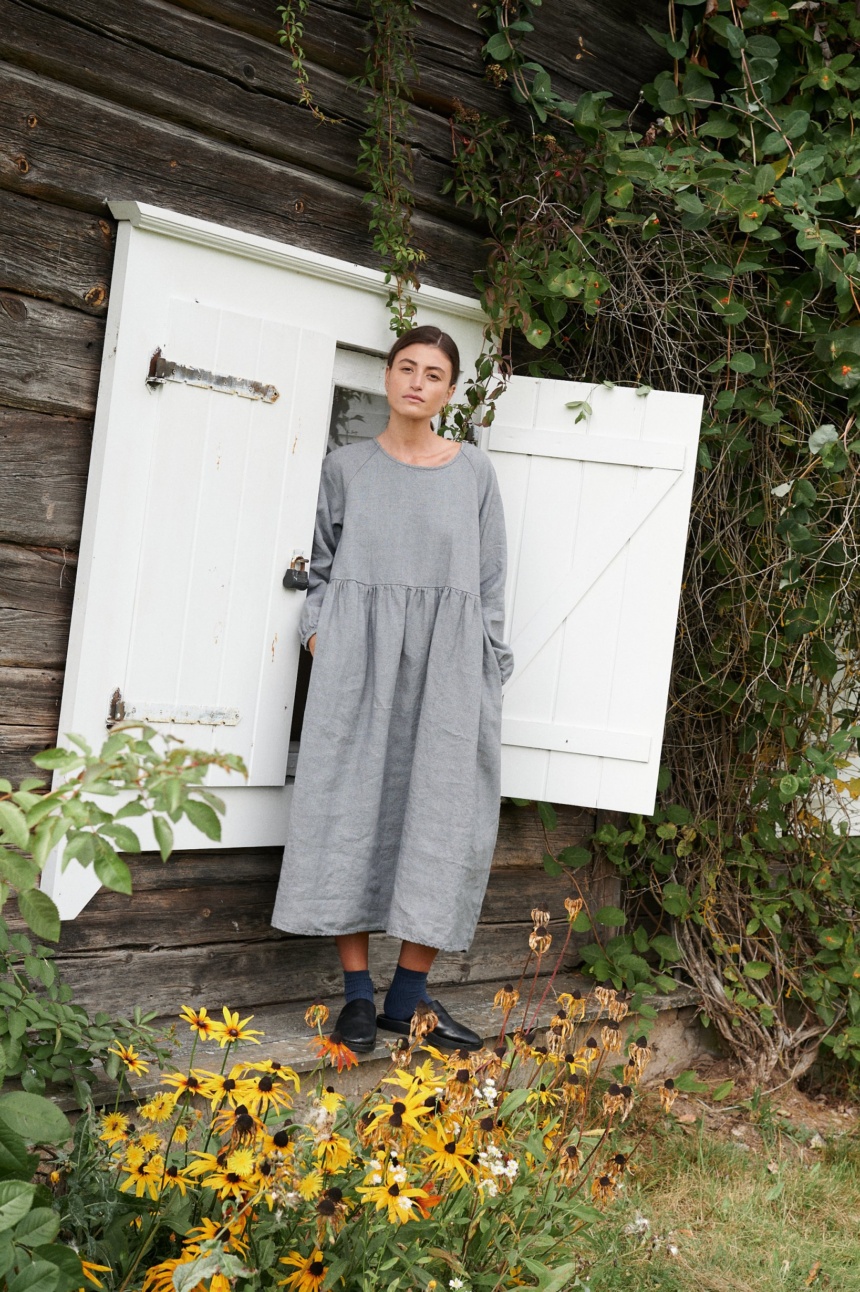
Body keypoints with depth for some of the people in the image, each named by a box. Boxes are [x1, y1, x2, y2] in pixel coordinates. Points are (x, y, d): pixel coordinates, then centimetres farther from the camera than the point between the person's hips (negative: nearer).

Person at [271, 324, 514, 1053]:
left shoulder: (474, 472, 7)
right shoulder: (347, 467, 9)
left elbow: (490, 582, 7)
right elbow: (322, 567, 13)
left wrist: (488, 676, 2)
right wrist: (317, 636, -3)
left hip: (445, 667, 0)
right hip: (358, 659, 0)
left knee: (443, 817, -2)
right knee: (352, 809, -3)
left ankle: (410, 997, 7)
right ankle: (358, 992, 5)